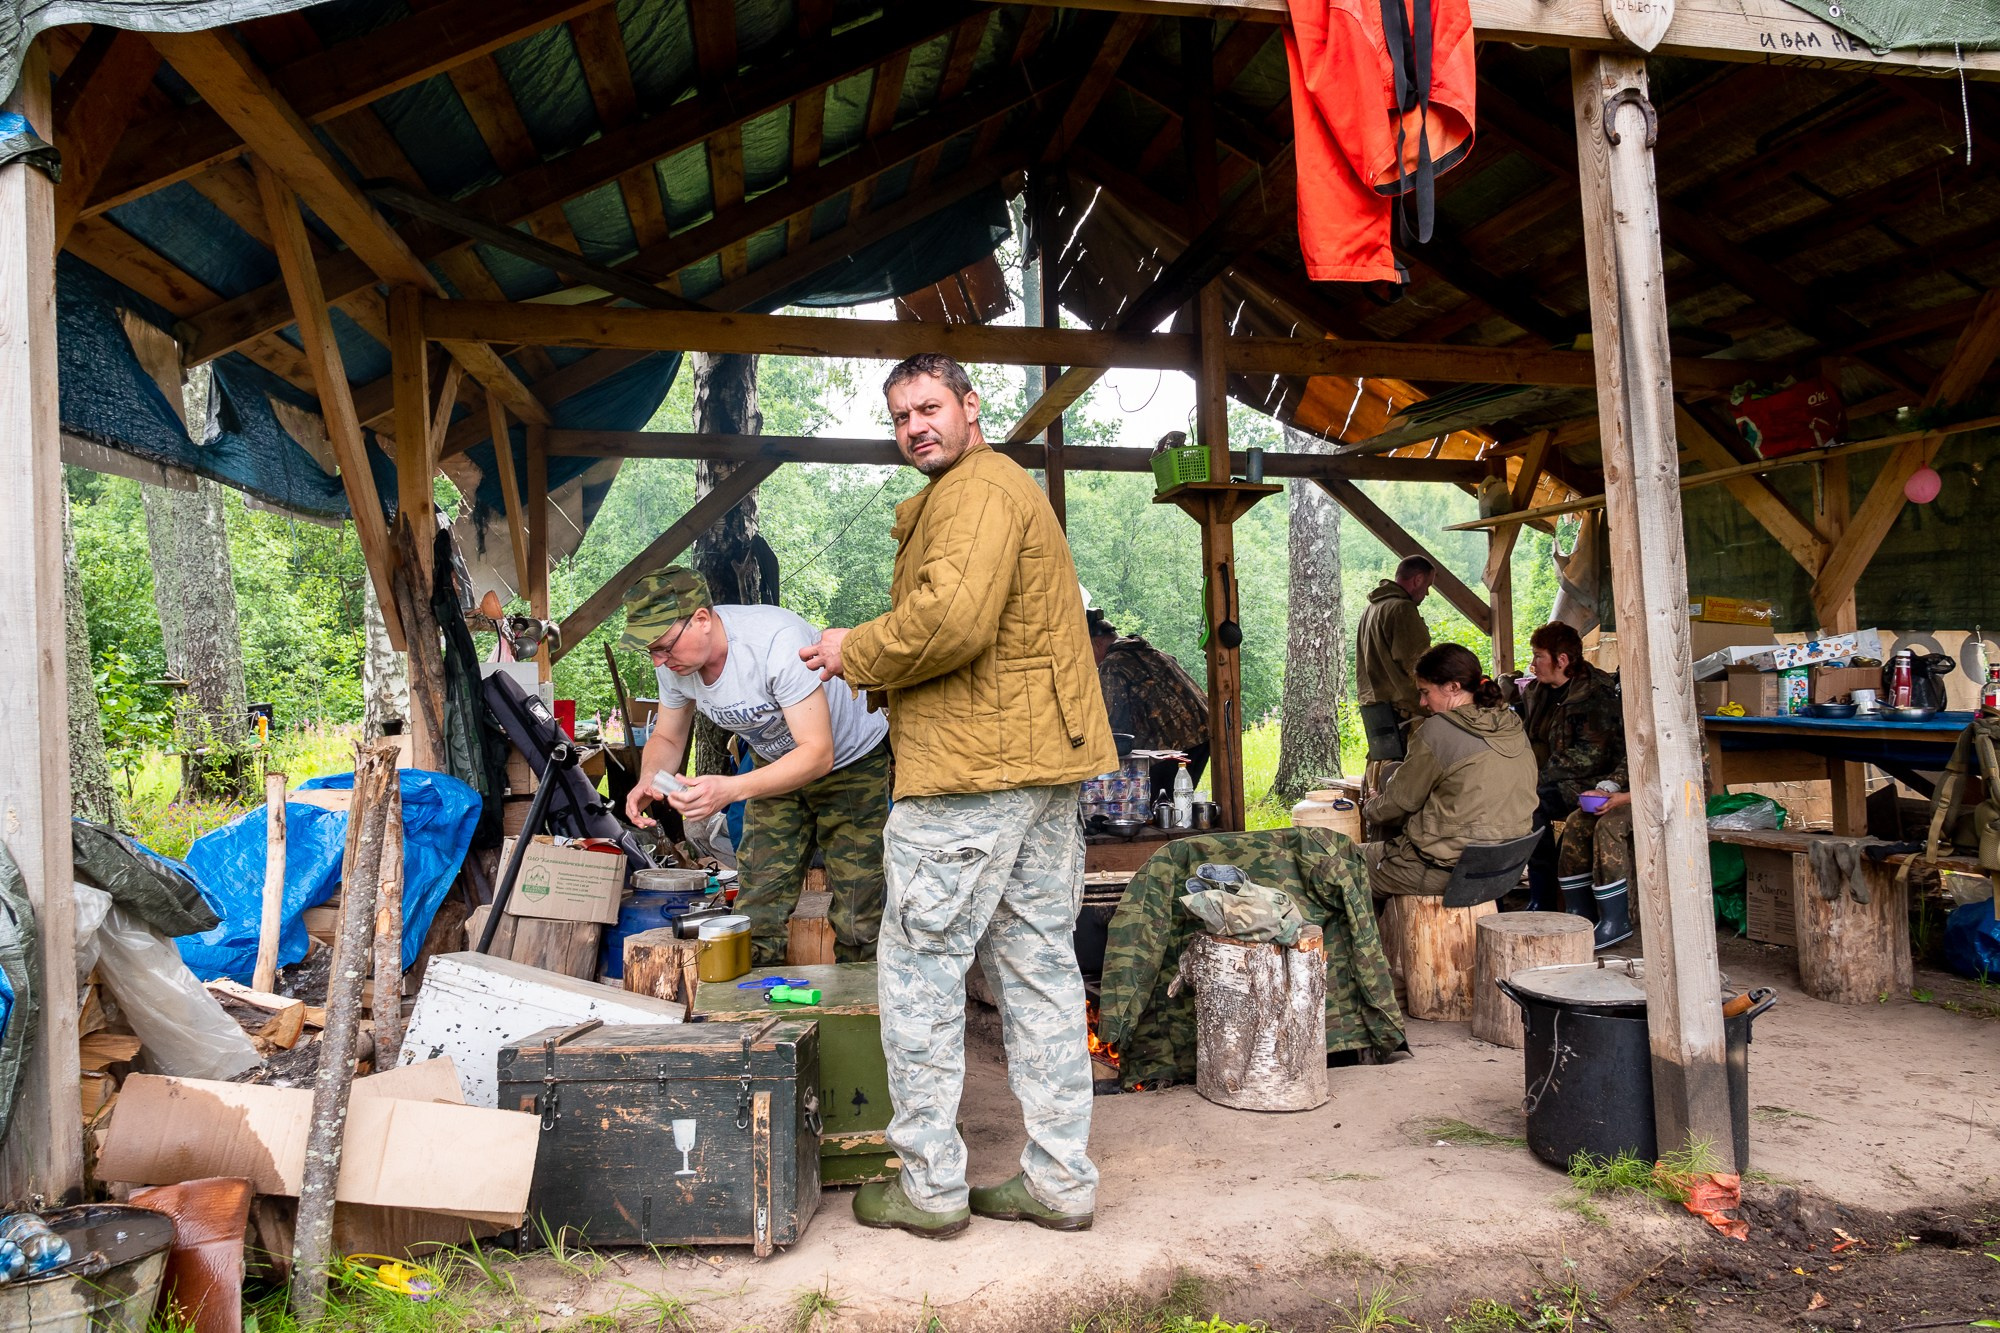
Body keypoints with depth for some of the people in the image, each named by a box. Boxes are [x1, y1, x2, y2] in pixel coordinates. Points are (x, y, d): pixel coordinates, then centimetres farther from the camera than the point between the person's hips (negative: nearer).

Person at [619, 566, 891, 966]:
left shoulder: (777, 641, -35)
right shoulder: (675, 662, -14)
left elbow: (817, 753, -36)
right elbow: (666, 739, 3)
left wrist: (730, 789, -47)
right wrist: (648, 781, -21)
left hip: (853, 761, -6)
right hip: (777, 764, 6)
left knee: (857, 922, -5)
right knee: (756, 914, 0)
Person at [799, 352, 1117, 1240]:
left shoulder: (976, 489, -9)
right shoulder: (1011, 487, 25)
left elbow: (951, 619, -24)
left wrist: (856, 652, -9)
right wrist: (880, 664, 12)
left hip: (973, 766, -10)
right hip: (1044, 763, 10)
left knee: (920, 966, 0)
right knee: (1038, 966, 11)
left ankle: (930, 1185, 10)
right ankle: (1060, 1180, 18)